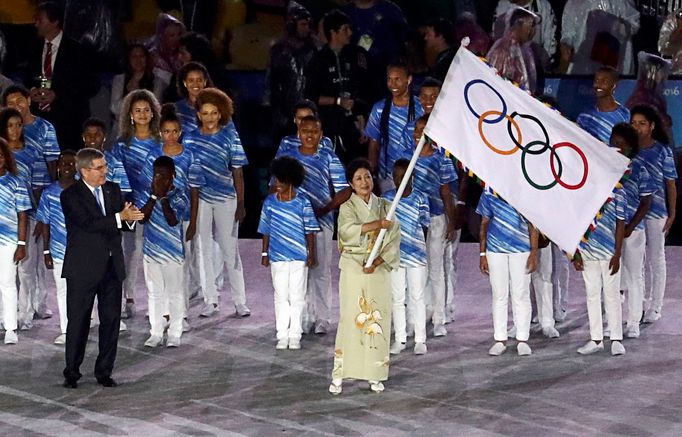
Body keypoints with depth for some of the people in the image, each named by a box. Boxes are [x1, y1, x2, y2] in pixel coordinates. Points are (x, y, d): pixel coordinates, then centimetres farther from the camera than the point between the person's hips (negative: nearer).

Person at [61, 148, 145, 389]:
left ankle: (104, 372, 14)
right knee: (78, 321, 2)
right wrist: (121, 217, -26)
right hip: (83, 269, -5)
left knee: (111, 320, 6)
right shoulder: (70, 195, -9)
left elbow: (124, 224, 10)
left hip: (111, 267, 5)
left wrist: (130, 218, -14)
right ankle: (71, 373, 11)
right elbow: (88, 223, -22)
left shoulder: (113, 190, 10)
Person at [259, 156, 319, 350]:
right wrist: (265, 253, 7)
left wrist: (311, 254, -2)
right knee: (281, 297, 6)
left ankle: (295, 336, 10)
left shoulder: (302, 203, -6)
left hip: (299, 257, -2)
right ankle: (282, 336, 11)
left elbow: (310, 231, -1)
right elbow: (266, 230, 8)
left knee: (297, 297, 3)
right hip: (277, 257, 2)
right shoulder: (270, 202, 1)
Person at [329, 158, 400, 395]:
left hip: (379, 271, 2)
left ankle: (374, 375, 7)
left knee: (378, 320, 0)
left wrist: (377, 262, -12)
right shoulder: (347, 207, 2)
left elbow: (394, 241, 2)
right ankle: (339, 375, -4)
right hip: (353, 269, -2)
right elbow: (348, 229, -18)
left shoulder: (385, 207, 8)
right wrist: (377, 225, -25)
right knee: (350, 319, -6)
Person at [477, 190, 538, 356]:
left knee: (521, 295, 1)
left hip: (521, 249, -1)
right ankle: (500, 340, 12)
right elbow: (484, 224, 9)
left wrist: (534, 253, -4)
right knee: (499, 295, 6)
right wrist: (482, 254, 5)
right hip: (495, 250, 1)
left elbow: (532, 225, 2)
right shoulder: (489, 194, 3)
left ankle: (522, 340, 8)